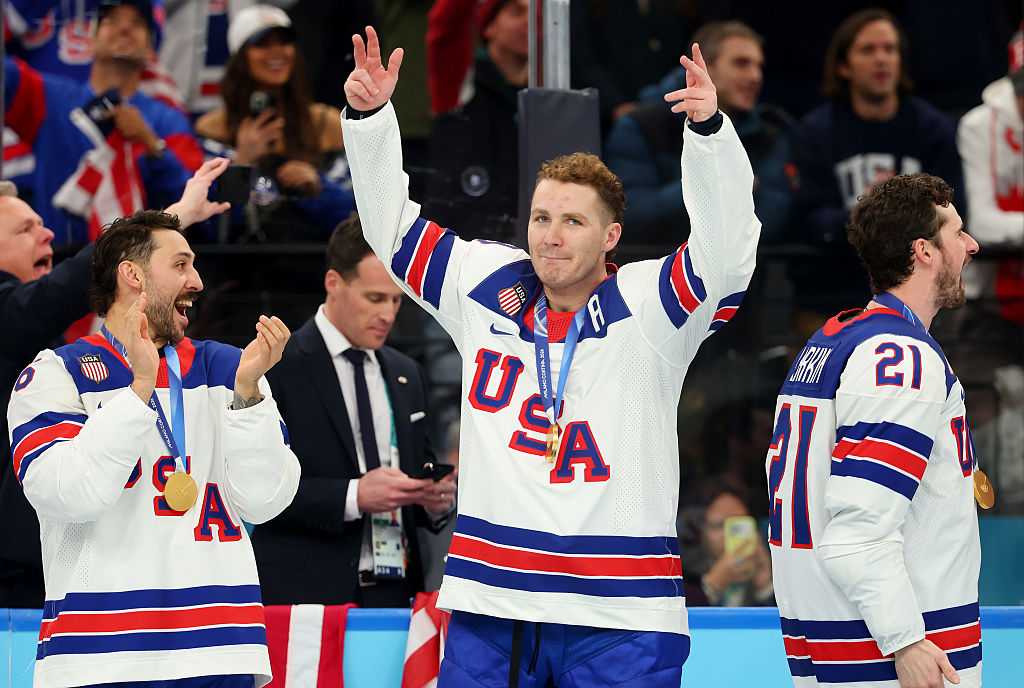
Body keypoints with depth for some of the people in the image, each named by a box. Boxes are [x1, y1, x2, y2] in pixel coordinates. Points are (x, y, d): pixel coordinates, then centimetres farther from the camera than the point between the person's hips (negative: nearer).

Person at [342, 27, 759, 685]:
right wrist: (370, 116, 1)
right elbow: (393, 226, 14)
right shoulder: (486, 289, 9)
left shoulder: (649, 306, -2)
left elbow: (727, 247, -16)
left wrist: (709, 128, -29)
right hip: (488, 606, 4)